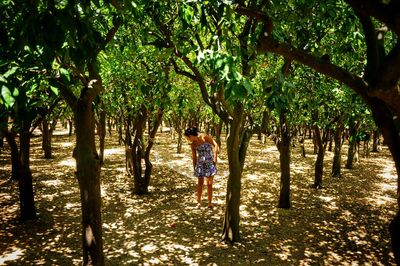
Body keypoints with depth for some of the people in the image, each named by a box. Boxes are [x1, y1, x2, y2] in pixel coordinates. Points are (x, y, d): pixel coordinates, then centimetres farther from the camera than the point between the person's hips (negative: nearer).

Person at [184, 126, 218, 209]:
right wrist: (194, 168, 10)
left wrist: (215, 157, -18)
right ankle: (199, 202, 18)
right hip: (200, 163, 4)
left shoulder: (205, 137, -10)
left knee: (209, 183, -1)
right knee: (200, 183, 5)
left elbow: (215, 145, -13)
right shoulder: (193, 144, 5)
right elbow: (194, 157, 10)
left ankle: (210, 203, 9)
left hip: (210, 162, -4)